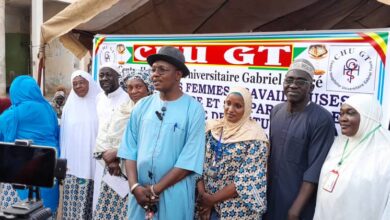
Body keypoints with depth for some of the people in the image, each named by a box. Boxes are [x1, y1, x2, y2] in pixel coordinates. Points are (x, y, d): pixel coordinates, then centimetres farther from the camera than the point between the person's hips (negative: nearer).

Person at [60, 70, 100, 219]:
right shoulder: (70, 106, 8)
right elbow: (65, 135, 9)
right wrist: (63, 159, 6)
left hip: (93, 161, -2)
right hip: (74, 161, 2)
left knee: (92, 199, 3)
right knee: (75, 199, 2)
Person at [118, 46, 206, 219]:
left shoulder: (194, 110, -10)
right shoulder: (142, 106, 2)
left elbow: (190, 160, -13)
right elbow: (130, 149, 3)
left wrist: (155, 189, -12)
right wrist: (135, 186, -9)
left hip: (174, 194, -3)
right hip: (140, 192, 4)